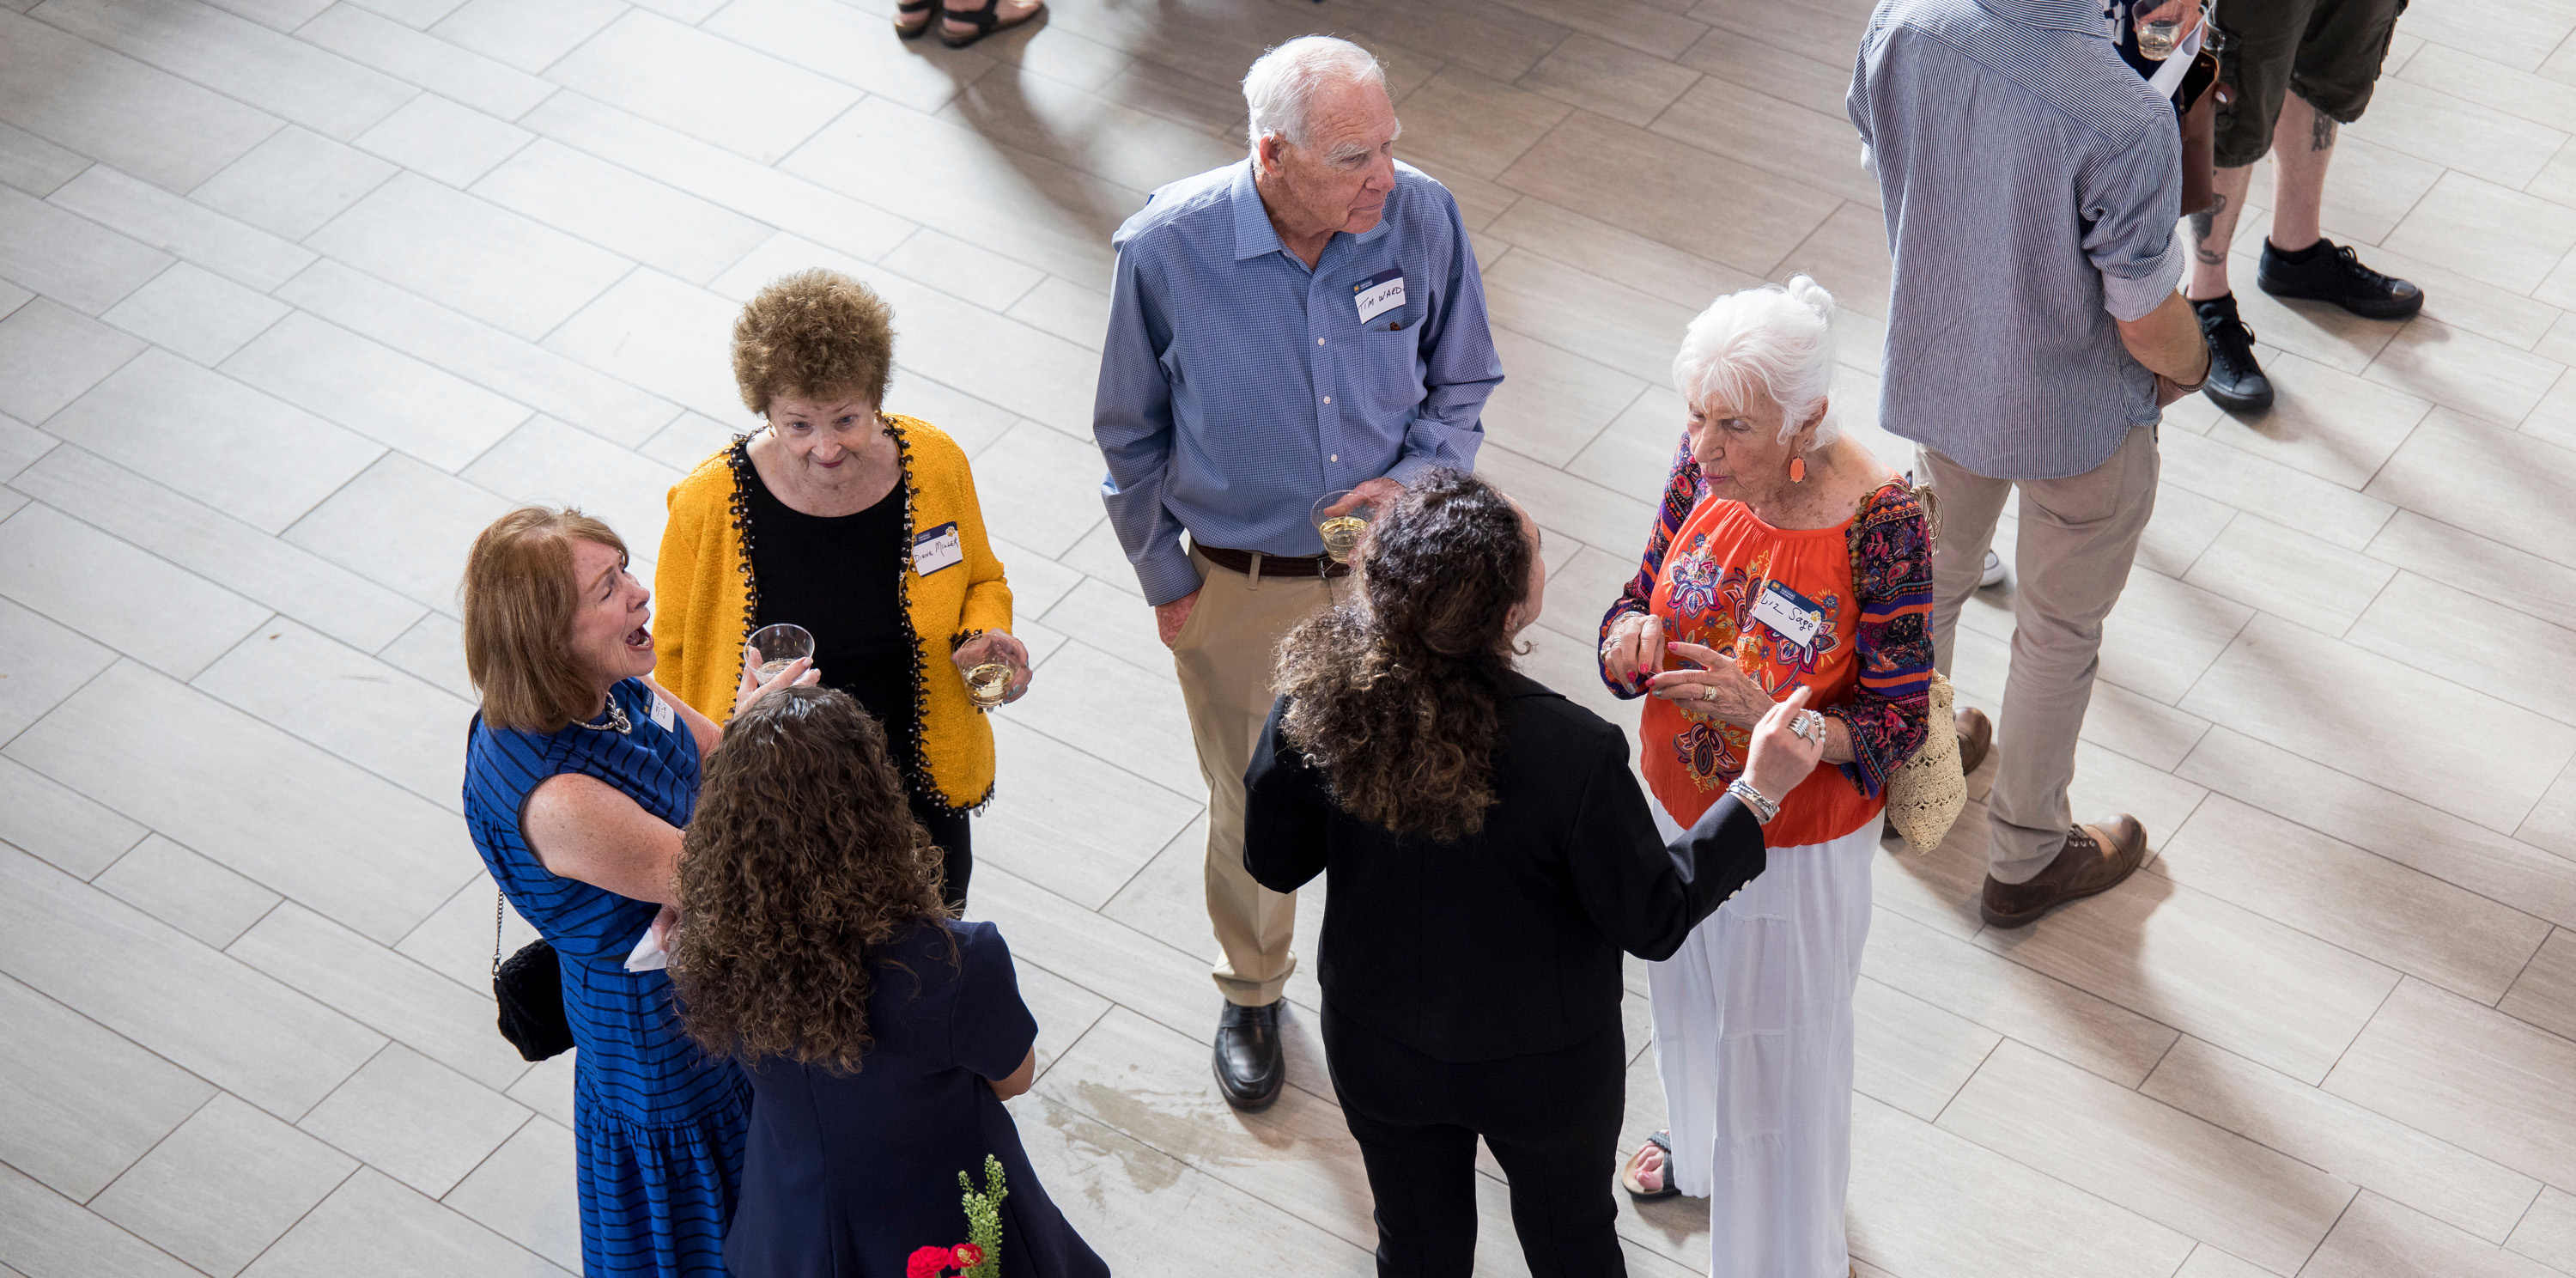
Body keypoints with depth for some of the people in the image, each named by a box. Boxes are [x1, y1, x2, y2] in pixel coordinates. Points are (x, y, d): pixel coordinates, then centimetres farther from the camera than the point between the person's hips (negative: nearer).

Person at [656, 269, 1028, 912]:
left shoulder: (936, 465, -16)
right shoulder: (707, 504, -21)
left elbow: (982, 582, 4)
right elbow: (677, 650, -6)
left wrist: (987, 639, -18)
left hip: (920, 784, 2)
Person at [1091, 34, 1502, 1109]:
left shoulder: (1422, 220, -19)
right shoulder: (1168, 249, -23)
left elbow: (1462, 385, -1)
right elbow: (1130, 435, -7)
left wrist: (1410, 481, -18)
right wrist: (1165, 578, -1)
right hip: (1236, 584, -1)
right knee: (1250, 804, 19)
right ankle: (1252, 992, 48)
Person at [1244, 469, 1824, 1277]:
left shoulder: (1318, 697, -26)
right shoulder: (1575, 755, -36)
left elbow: (1275, 862, -9)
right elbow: (1653, 922, -20)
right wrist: (1758, 792, -14)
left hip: (1378, 1052, 3)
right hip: (1543, 1072, -3)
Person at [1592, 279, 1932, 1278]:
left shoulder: (1878, 522, -30)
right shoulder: (1702, 464, -16)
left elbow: (1896, 726, -23)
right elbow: (1642, 596, -1)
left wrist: (1765, 715, -39)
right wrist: (1629, 641, -25)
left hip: (1796, 844, -5)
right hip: (1675, 803, 5)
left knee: (1782, 1038, 18)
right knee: (1691, 996, 31)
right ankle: (1704, 1142, 63)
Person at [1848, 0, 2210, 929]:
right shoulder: (2127, 126, -38)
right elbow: (2148, 327, -24)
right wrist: (2192, 364, 0)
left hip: (1935, 372, 5)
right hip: (2078, 417, -4)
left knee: (1931, 574, 31)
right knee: (2058, 633, 20)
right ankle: (2025, 859, 41)